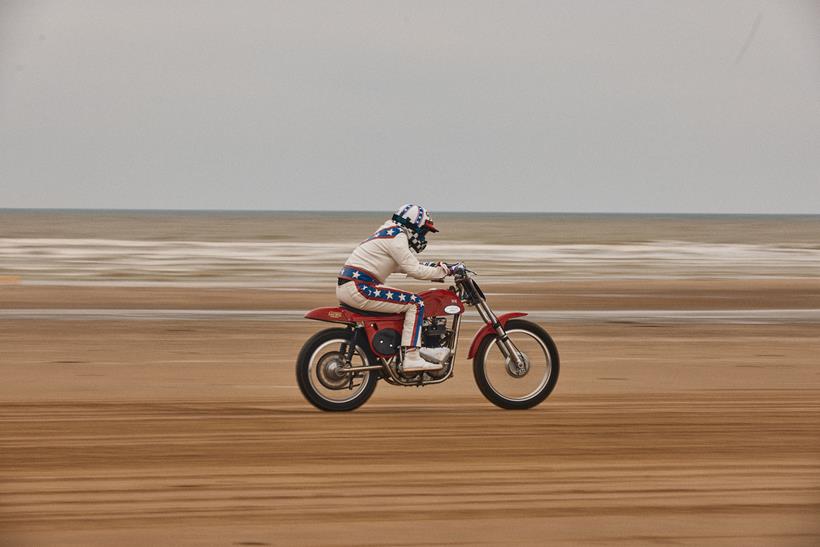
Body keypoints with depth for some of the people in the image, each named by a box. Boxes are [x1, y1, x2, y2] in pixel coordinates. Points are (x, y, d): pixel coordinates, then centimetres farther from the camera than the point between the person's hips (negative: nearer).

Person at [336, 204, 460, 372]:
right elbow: (414, 270, -15)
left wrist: (434, 267, 28)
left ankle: (419, 349, 21)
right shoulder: (397, 236, -9)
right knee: (415, 303, -11)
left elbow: (404, 265, 35)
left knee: (408, 301, 24)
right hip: (359, 288, -11)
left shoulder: (389, 232, 23)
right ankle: (411, 358, -17)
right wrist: (444, 270, -7)